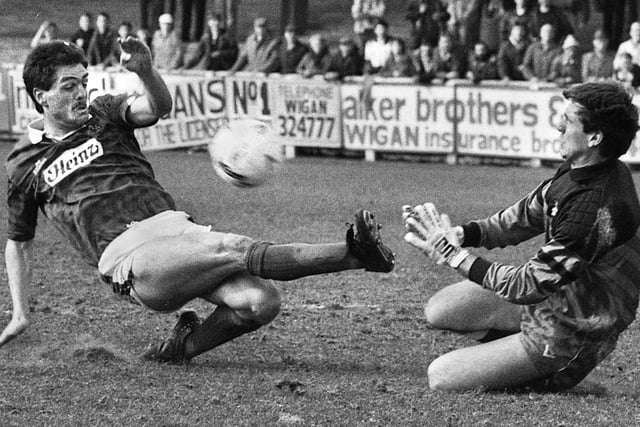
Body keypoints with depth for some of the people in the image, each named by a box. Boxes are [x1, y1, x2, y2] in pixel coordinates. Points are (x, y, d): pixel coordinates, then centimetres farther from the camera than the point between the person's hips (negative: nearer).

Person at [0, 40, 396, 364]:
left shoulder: (103, 113, 17)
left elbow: (159, 106, -5)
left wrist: (146, 71, -27)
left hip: (174, 225, 4)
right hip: (126, 255, -4)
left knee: (261, 301, -21)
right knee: (234, 249, -28)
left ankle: (185, 346, 3)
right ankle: (354, 253, -34)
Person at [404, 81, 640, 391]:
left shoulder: (596, 209, -33)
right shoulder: (577, 170, -4)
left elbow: (532, 284, -27)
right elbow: (528, 215, 9)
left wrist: (457, 256, -19)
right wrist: (465, 233, -8)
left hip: (572, 334, -9)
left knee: (441, 377, -7)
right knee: (439, 310, 9)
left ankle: (557, 378, 5)